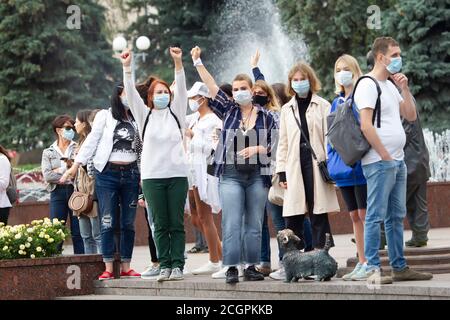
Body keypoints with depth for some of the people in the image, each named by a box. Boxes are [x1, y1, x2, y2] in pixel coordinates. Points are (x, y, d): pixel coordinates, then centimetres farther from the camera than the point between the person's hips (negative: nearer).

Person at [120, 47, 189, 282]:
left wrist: (178, 63, -15)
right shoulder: (144, 115, 10)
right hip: (152, 176, 0)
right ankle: (164, 265, 5)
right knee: (160, 225, 1)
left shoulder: (176, 113, 10)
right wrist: (127, 68, -14)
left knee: (177, 224, 0)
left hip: (177, 174, 0)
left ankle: (177, 265, 3)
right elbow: (131, 93, -1)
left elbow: (181, 89, -2)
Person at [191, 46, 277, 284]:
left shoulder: (266, 117, 7)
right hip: (231, 175, -1)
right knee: (231, 223, -7)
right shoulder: (228, 110, 7)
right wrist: (197, 62, -5)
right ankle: (231, 268, -8)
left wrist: (256, 149, -11)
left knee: (254, 224, 4)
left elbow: (275, 145, 7)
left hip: (257, 175, 1)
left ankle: (251, 266, 11)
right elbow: (211, 86, 1)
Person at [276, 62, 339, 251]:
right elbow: (283, 143, 15)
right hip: (294, 166, 3)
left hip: (316, 162, -3)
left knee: (318, 213, -1)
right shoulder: (287, 109, 16)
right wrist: (282, 172, 8)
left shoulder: (323, 106, 4)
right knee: (292, 217, 0)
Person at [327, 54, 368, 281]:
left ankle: (370, 263, -4)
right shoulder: (337, 103, 16)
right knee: (354, 216, 10)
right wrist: (331, 162, 10)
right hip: (344, 166, 7)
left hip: (361, 164, -7)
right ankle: (361, 263, 15)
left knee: (365, 214, -7)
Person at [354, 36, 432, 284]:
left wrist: (405, 89, 6)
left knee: (396, 217, 11)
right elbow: (366, 126, -18)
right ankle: (373, 269, -6)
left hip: (397, 161, 9)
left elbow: (411, 116, 19)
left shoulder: (390, 85, 19)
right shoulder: (368, 85, -10)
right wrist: (385, 156, -16)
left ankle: (399, 267, 16)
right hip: (379, 162, -9)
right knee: (376, 216, -7)